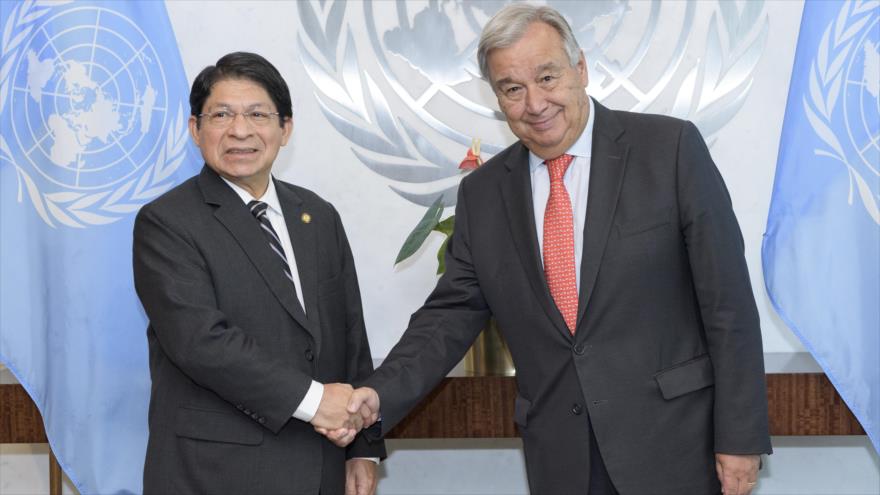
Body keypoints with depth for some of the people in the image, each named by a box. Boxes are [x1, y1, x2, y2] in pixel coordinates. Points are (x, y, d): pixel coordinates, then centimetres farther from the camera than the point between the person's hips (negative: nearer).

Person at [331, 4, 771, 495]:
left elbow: (728, 301, -7)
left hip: (673, 447, -3)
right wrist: (381, 395, -10)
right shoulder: (482, 193, 6)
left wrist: (741, 436, -8)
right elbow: (452, 314, 6)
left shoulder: (671, 148, -7)